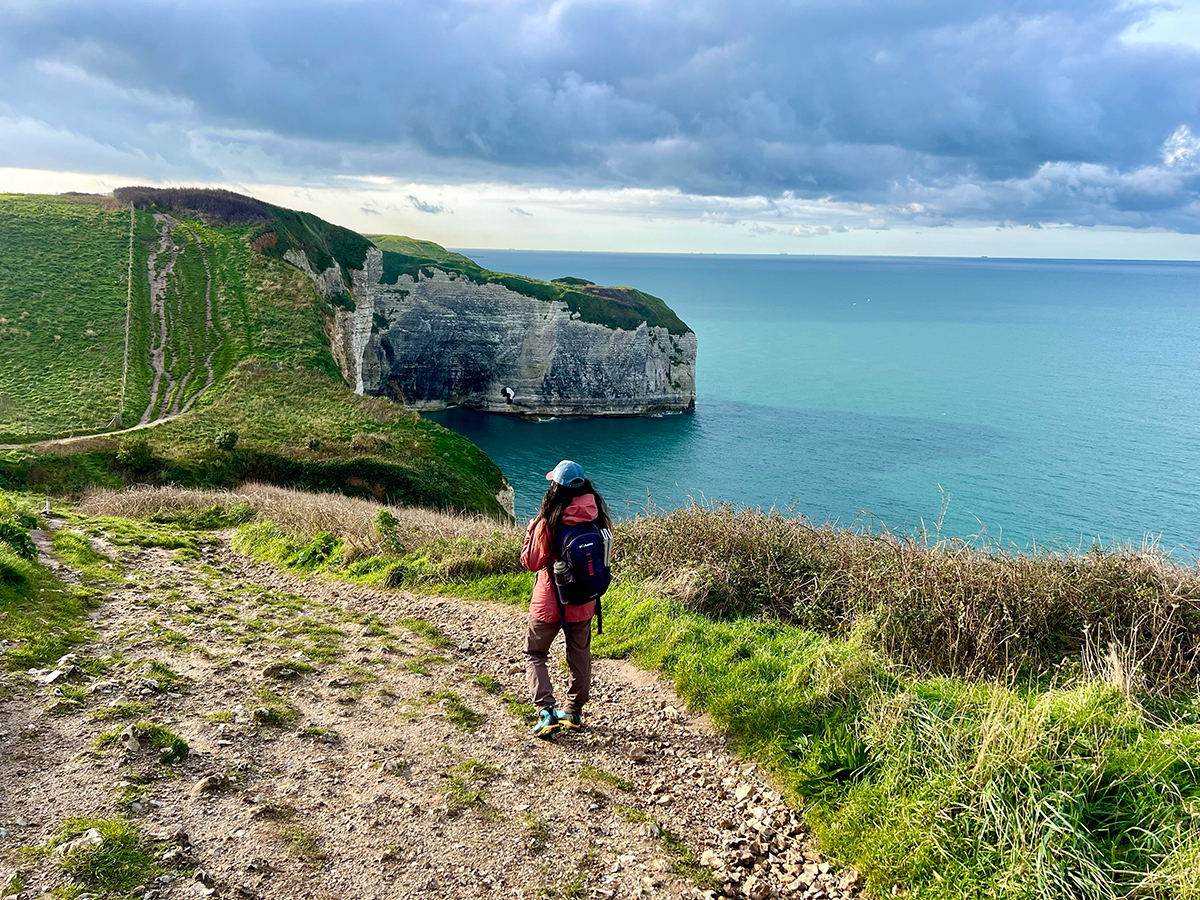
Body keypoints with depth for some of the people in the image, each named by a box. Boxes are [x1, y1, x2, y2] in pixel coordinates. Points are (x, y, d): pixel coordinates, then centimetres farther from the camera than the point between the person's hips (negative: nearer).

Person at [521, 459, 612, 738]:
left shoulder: (549, 523, -22)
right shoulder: (597, 518, -9)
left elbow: (531, 562, -12)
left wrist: (531, 531, 0)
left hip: (549, 603, -4)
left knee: (534, 654, 14)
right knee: (580, 657, 20)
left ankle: (546, 710, 1)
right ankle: (574, 712, 31)